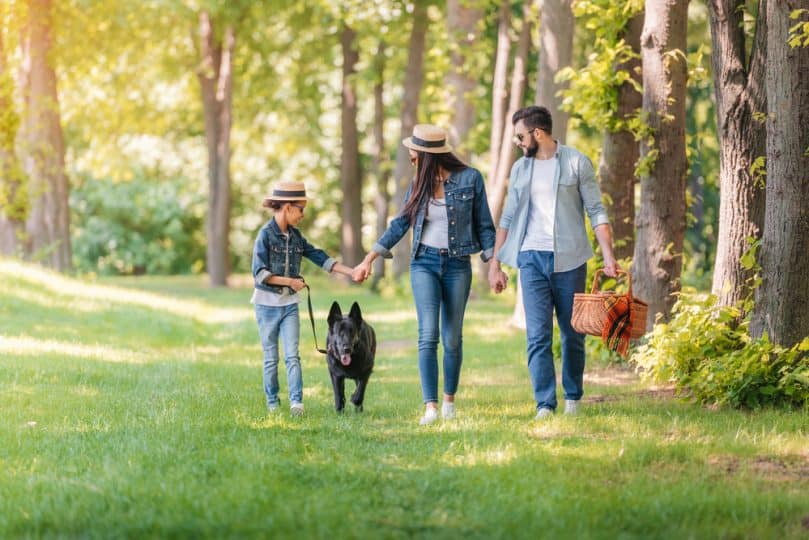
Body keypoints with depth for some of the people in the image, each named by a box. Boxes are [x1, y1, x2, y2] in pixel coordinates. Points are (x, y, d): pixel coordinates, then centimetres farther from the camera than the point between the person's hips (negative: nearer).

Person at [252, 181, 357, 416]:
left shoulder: (295, 236, 7)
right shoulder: (266, 235, -12)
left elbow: (319, 257, 8)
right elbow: (259, 273, -16)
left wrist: (352, 272, 2)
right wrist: (290, 281, -16)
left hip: (289, 303, 5)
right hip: (267, 303, -5)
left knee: (292, 355, -6)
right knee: (271, 358, 4)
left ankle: (296, 401, -13)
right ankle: (272, 403, 13)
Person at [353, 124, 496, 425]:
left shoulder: (470, 179, -3)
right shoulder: (419, 184, 7)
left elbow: (484, 225, 2)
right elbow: (400, 225, 13)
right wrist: (369, 260, 9)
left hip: (458, 265, -2)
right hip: (424, 263, 2)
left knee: (452, 339, 4)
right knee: (428, 335, -12)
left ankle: (449, 400, 22)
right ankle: (431, 407, -18)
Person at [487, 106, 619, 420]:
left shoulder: (576, 163, 0)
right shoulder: (520, 169, 12)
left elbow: (596, 212, -1)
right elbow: (508, 219, 15)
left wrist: (608, 255, -10)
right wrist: (495, 264, 11)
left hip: (569, 260, -2)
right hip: (532, 258, 2)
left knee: (573, 334, 6)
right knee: (538, 336, -7)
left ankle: (573, 397, 22)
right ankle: (545, 405, -9)